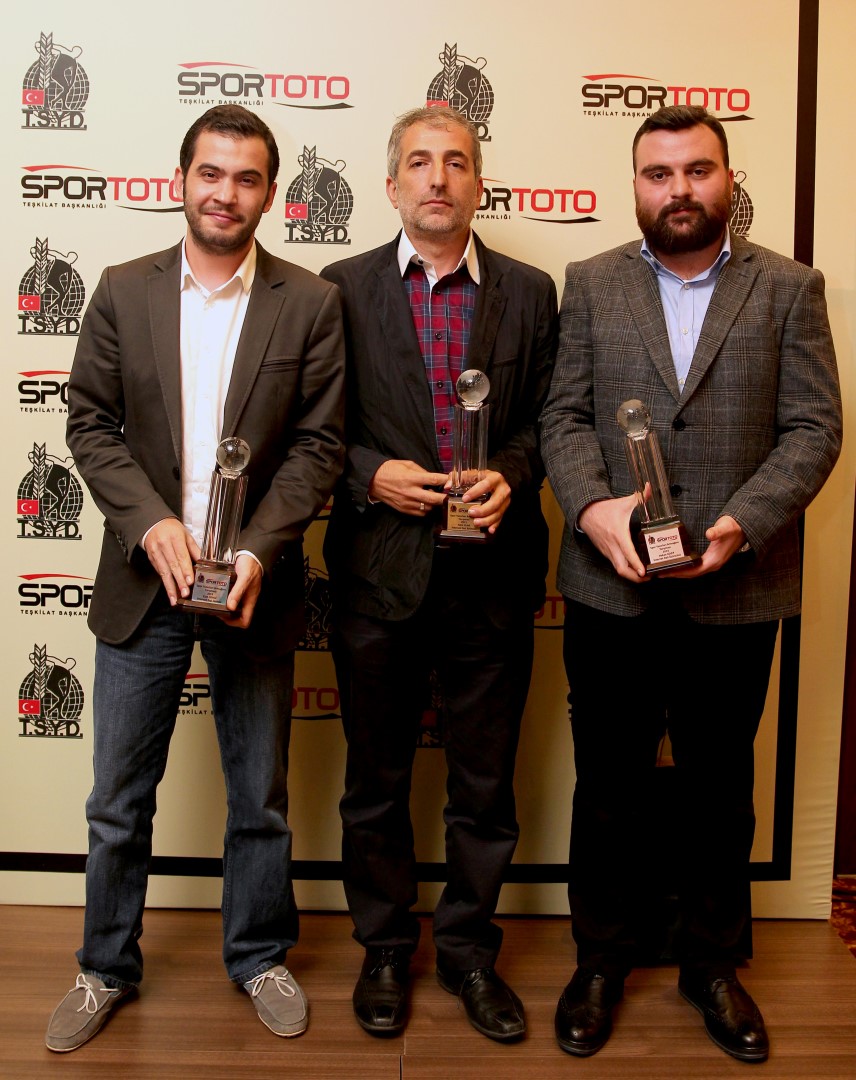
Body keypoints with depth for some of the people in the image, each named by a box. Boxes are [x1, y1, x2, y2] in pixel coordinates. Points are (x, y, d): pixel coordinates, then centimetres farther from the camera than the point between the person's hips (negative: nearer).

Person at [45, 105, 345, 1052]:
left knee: (260, 797, 13)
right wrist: (152, 523, -14)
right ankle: (106, 967, 35)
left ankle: (258, 956, 36)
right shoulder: (123, 291, 3)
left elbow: (316, 443, -5)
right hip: (143, 579, 1)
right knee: (118, 797, 12)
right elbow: (90, 423, 2)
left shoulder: (310, 304, -2)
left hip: (254, 584, -1)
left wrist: (256, 553, -17)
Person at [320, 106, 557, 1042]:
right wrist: (371, 475, -14)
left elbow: (543, 420, 7)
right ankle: (384, 947, 33)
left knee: (485, 781, 12)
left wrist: (511, 478, -12)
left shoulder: (530, 293, 6)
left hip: (493, 572, 1)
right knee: (375, 778, 13)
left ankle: (468, 948, 33)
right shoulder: (341, 288, 4)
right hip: (379, 569, 0)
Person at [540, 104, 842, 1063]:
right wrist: (593, 506, -17)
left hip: (735, 592, 0)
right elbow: (565, 415, 1)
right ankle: (601, 958, 32)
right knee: (608, 783, 12)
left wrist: (742, 525, -17)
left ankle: (711, 961, 35)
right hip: (611, 587, 1)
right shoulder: (590, 284, 7)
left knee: (719, 785, 15)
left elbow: (813, 428, -3)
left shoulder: (789, 289, 3)